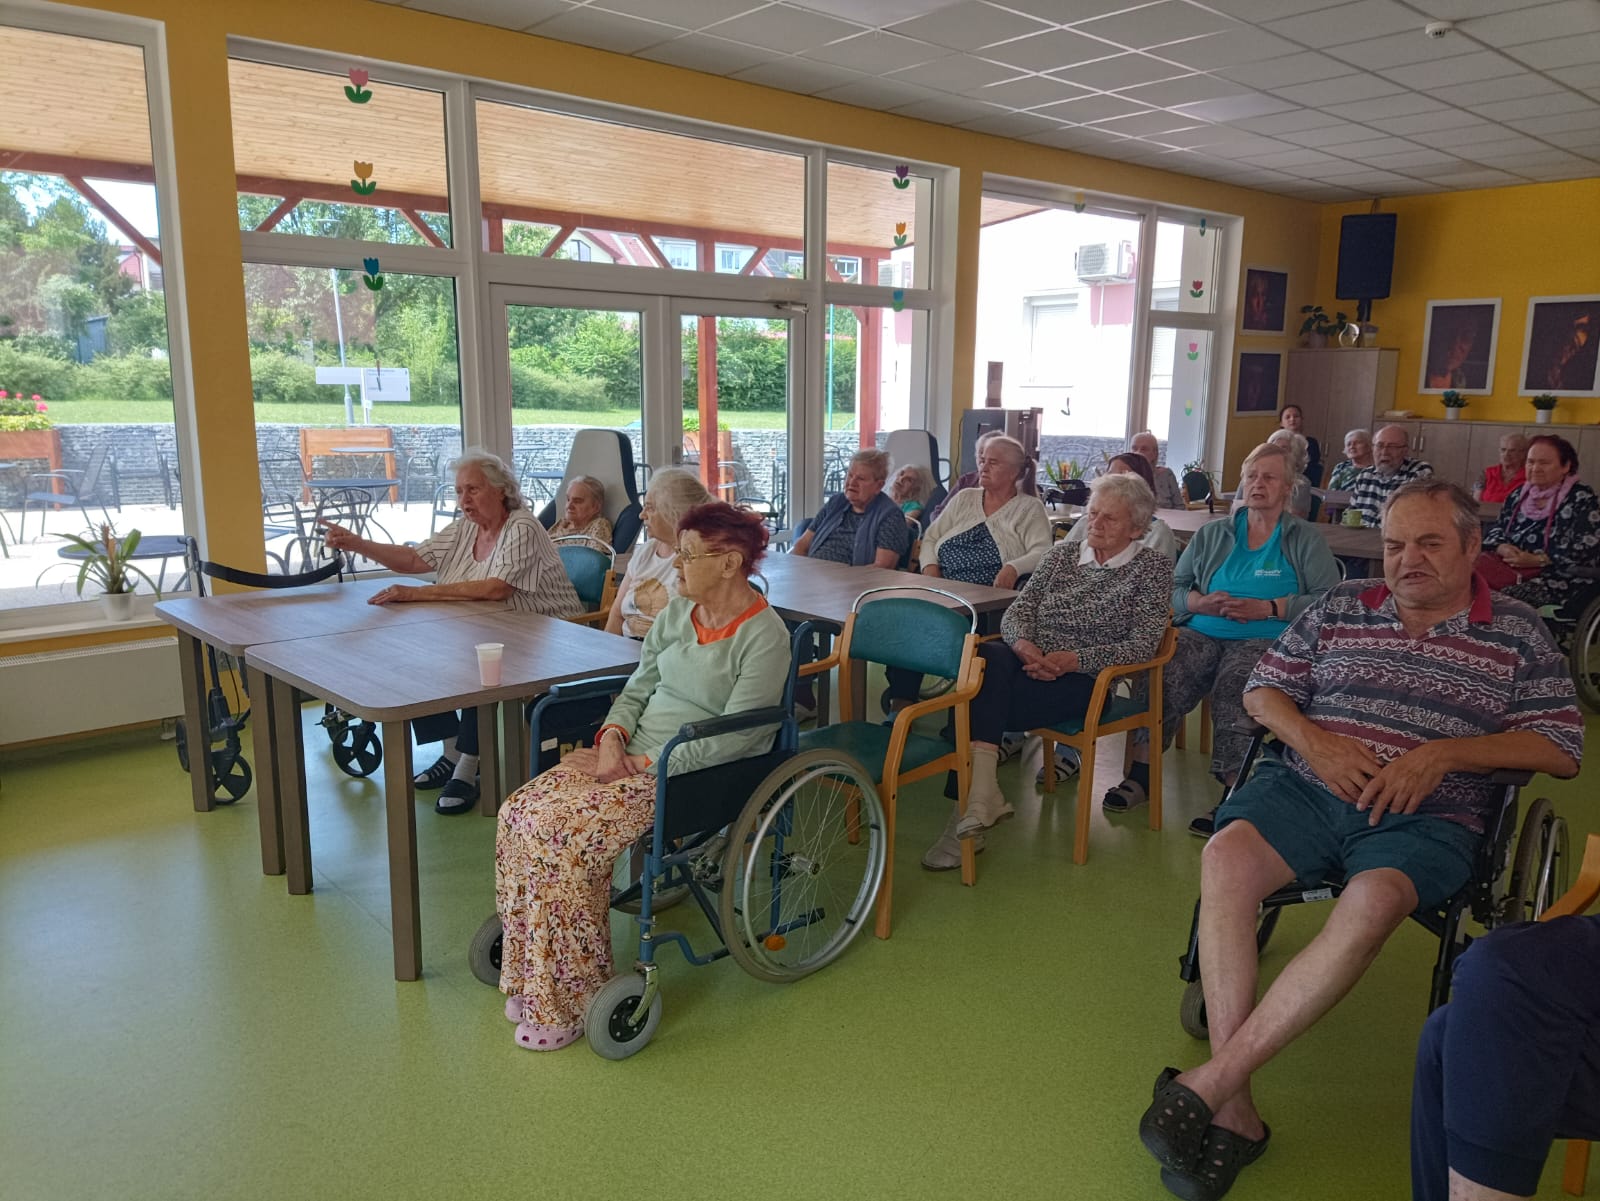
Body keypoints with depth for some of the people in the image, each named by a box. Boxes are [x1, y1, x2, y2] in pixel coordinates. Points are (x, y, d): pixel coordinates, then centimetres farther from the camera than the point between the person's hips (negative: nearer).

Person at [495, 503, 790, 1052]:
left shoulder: (764, 636, -14)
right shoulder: (677, 612, 10)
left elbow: (733, 740, -18)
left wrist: (644, 764, -18)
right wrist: (612, 737, -4)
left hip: (693, 778, -8)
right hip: (631, 753, 8)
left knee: (564, 833, -24)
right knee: (518, 814, -11)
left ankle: (570, 1002, -6)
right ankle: (534, 980, 2)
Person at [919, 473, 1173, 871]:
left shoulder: (1152, 568, 6)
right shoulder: (1061, 554, 18)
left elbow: (1142, 646, -5)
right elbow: (1016, 612, 12)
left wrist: (1073, 660, -18)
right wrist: (1023, 645, -12)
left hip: (1084, 679, -4)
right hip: (1028, 663, 4)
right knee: (989, 657, -34)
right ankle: (980, 798, -39)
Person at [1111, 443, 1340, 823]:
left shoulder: (1305, 540, 12)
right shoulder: (1211, 535, 21)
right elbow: (1173, 587, 14)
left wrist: (1267, 608, -11)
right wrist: (1201, 602, -7)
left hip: (1265, 639, -3)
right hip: (1202, 633, 3)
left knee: (1233, 685, -37)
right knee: (1161, 676, -29)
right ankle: (1140, 774, -22)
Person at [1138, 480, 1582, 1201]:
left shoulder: (1518, 634, 11)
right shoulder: (1341, 607, 16)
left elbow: (1562, 749, 5)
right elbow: (1263, 689, 16)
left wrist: (1444, 751, -11)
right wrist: (1313, 740, -6)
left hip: (1425, 818, -2)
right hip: (1307, 788, 2)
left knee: (1375, 899, -37)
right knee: (1225, 856, -31)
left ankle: (1214, 1079, -30)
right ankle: (1233, 1113, -29)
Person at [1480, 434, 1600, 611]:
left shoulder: (1582, 499, -1)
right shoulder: (1518, 496, 17)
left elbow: (1586, 548, -10)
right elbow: (1495, 531, 16)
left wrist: (1536, 560, -18)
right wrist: (1503, 548, -9)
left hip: (1560, 580, -5)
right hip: (1512, 571, 5)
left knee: (1506, 598, -34)